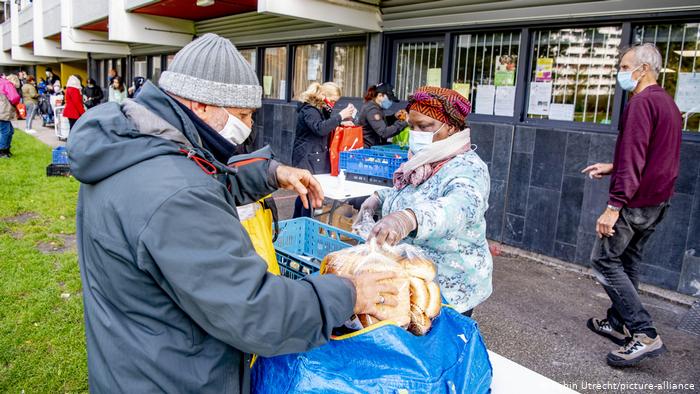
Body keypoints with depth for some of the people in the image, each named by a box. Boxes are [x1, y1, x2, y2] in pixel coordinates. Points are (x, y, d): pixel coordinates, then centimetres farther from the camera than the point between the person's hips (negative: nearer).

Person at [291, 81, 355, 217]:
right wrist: (340, 116, -25)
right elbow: (320, 128, -29)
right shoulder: (309, 110, -14)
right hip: (308, 159, -10)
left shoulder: (320, 110, 18)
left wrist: (344, 118, 9)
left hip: (316, 158, 10)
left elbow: (328, 125, 26)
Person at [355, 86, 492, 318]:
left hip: (449, 290, -8)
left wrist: (408, 218, -62)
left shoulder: (467, 168, -22)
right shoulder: (424, 163, 4)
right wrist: (379, 199, 3)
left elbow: (462, 205, -44)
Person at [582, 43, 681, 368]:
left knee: (604, 261, -4)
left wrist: (614, 206, -26)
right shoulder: (667, 102, 16)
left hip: (636, 202, -10)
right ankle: (618, 323, 26)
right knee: (628, 260, 17)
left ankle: (645, 335, -5)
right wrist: (612, 168, 19)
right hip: (658, 201, 10)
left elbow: (632, 158, -25)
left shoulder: (642, 102, -17)